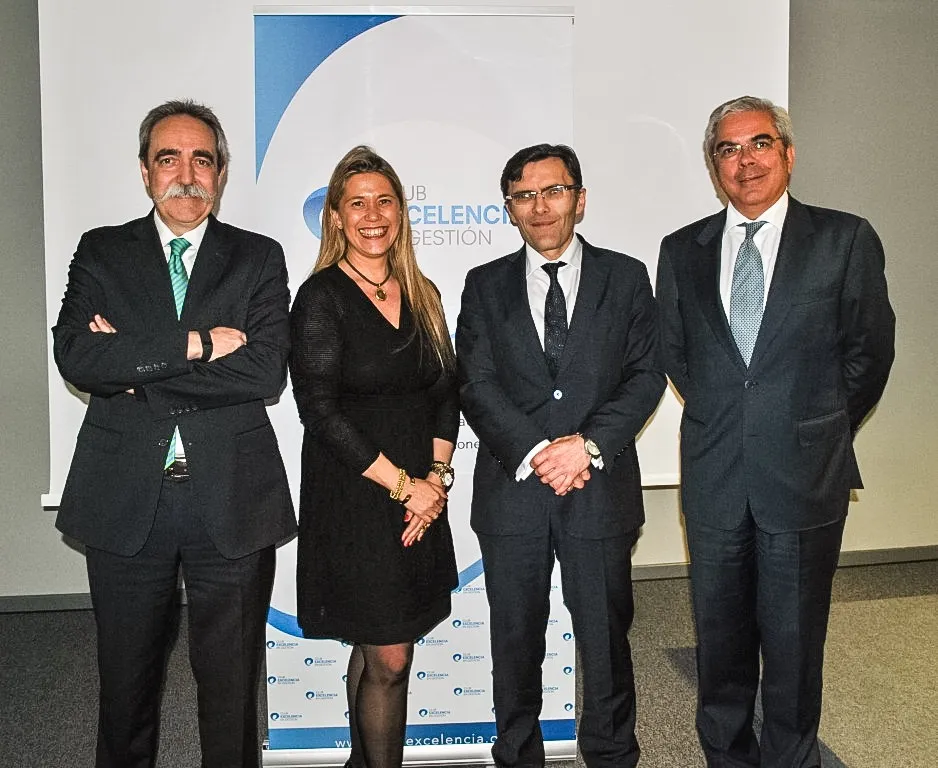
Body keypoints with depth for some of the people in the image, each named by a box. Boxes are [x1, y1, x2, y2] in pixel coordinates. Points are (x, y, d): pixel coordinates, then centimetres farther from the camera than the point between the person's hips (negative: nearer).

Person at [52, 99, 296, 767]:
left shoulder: (259, 258, 3)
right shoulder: (101, 253, 6)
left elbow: (265, 373, -12)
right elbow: (75, 356, -11)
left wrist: (134, 365, -12)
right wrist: (195, 345, -17)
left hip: (232, 502, -1)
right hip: (125, 500, 1)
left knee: (232, 685, 13)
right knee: (127, 681, 17)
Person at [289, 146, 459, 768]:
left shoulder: (422, 295, 10)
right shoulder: (322, 296, -8)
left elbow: (446, 393, 11)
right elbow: (320, 411, -14)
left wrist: (437, 475, -4)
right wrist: (403, 484, -14)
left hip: (421, 496, 5)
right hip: (353, 498, -5)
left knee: (375, 651, 15)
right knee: (389, 659, -1)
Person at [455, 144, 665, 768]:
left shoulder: (626, 277, 6)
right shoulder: (485, 286, 7)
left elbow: (646, 375, -1)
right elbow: (477, 385, -2)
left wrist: (589, 444, -14)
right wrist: (535, 452, -14)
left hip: (601, 489, 0)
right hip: (511, 489, 1)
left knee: (606, 640, 10)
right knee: (515, 644, 12)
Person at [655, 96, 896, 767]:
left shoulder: (845, 240, -2)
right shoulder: (683, 251, 6)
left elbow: (869, 352, 4)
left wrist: (818, 430, 7)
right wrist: (725, 417, 9)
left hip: (803, 477, -2)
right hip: (714, 477, 3)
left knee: (793, 642, 9)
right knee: (720, 639, 15)